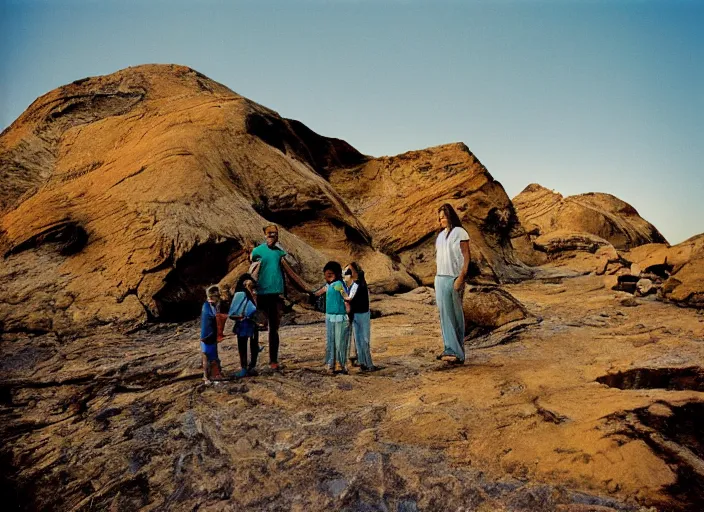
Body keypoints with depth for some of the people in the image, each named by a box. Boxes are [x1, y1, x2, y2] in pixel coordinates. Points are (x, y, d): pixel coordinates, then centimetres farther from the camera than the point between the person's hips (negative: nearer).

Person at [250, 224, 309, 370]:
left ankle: (273, 360, 14)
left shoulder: (280, 252, 11)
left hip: (277, 294, 3)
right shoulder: (257, 251, 0)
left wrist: (306, 288, 13)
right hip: (262, 294, -3)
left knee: (274, 329, 8)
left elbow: (290, 272, 14)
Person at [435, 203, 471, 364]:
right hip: (440, 278, 7)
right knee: (445, 314, 3)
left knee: (455, 314, -2)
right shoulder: (440, 235, 16)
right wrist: (437, 277, 10)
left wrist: (461, 278, -17)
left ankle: (457, 352, 2)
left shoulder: (460, 233, -4)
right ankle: (451, 350, 5)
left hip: (453, 278, -7)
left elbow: (466, 257, -9)